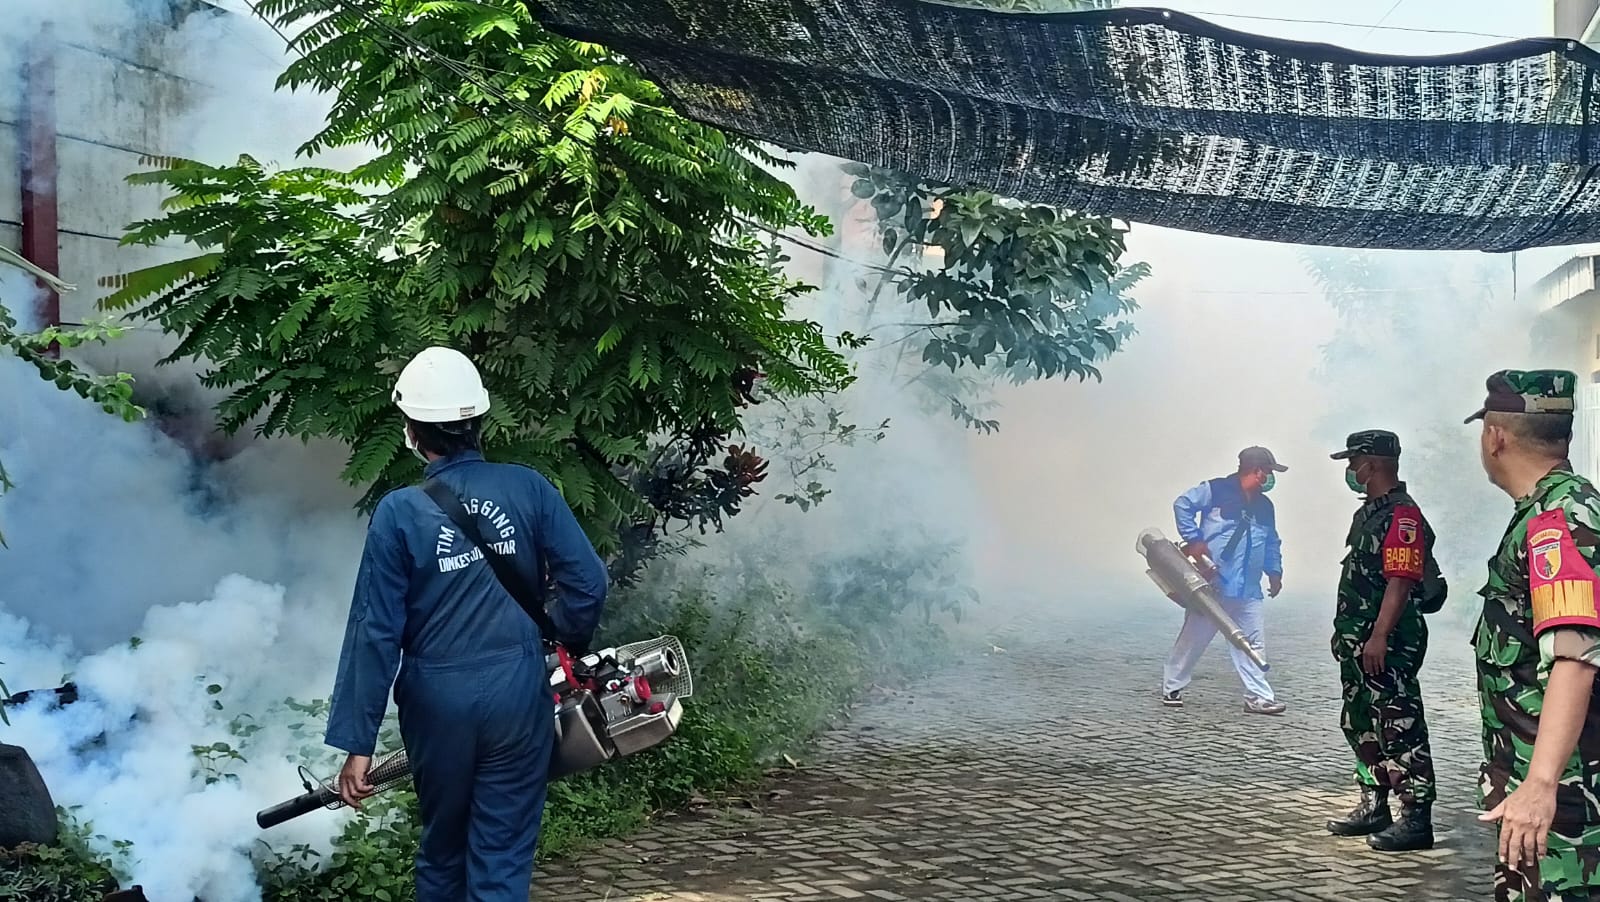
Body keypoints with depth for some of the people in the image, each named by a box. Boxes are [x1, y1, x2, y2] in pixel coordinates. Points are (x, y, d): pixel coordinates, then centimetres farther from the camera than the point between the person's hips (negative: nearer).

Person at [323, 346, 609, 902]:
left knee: (442, 850, 21)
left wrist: (357, 743, -5)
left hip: (437, 703, 0)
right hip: (518, 695, 0)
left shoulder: (399, 512, -9)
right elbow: (587, 582, -8)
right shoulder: (528, 489, -6)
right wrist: (569, 642, 14)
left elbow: (375, 633, -9)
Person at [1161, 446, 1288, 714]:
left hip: (1246, 591, 6)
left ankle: (1259, 697, 8)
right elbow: (1182, 505, -11)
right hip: (1210, 584, -6)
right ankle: (1171, 687, 16)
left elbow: (1272, 543, 24)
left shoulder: (1265, 507, 15)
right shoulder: (1217, 490, -7)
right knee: (1193, 639, 4)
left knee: (1252, 642, 4)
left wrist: (1275, 571, 12)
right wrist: (1193, 539, -16)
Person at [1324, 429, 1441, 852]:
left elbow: (1400, 581, -23)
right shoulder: (1368, 512, 17)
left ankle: (1416, 818, -2)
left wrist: (1378, 637, -27)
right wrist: (1346, 634, 23)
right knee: (1361, 725, 17)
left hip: (1388, 645, -11)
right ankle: (1374, 807, 27)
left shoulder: (1402, 515, -16)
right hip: (1359, 642, 11)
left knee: (1400, 729, -7)